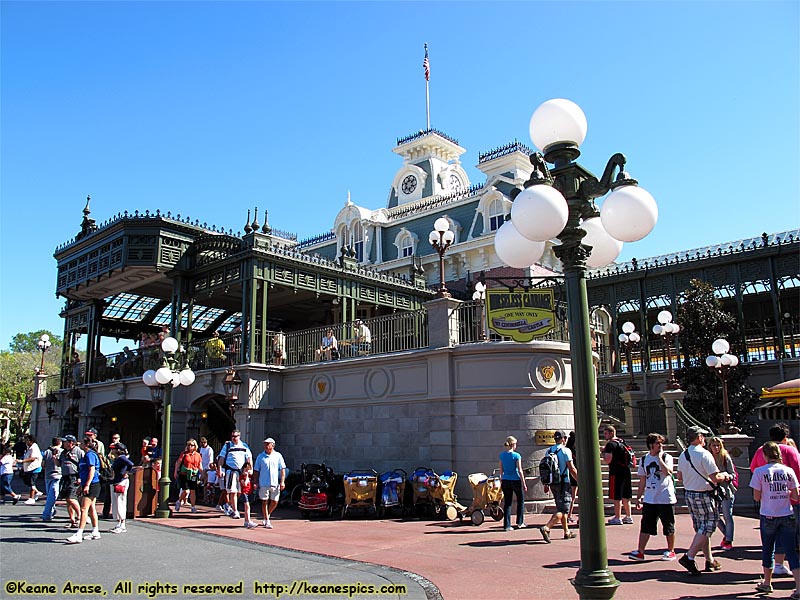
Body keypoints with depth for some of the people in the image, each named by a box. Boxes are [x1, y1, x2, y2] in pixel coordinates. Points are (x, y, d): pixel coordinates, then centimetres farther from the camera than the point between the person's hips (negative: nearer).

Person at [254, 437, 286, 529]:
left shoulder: (278, 456, 5)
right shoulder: (260, 457, 5)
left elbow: (282, 469, 4)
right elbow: (256, 471, 8)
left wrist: (282, 482, -4)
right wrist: (255, 482, 1)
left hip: (275, 483, 1)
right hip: (263, 483, -1)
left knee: (274, 502, 4)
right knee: (265, 501, 2)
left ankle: (267, 515, 29)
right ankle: (267, 521, 10)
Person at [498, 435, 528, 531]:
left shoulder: (502, 455, 2)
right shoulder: (516, 455, -12)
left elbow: (501, 470, 7)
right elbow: (520, 470, -11)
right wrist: (524, 484, -5)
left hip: (505, 481, 4)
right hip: (516, 481, -4)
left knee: (507, 503, 8)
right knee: (520, 501, 17)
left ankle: (506, 525, 7)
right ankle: (520, 522, 22)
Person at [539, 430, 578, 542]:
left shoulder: (549, 451, 9)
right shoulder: (565, 451, -10)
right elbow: (572, 469, -12)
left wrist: (546, 484, 18)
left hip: (553, 483, 7)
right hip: (563, 483, -7)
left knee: (561, 508, 19)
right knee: (562, 510, -7)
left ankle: (567, 532, 27)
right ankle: (546, 528, -21)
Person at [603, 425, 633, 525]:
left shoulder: (610, 444, -13)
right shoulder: (622, 442, 14)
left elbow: (607, 460, -19)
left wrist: (603, 452, -3)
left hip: (616, 472, -9)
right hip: (626, 471, 9)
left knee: (616, 497, -2)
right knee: (625, 496, 15)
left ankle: (617, 518, 1)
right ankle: (628, 517, 20)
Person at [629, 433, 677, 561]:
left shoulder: (666, 457, -3)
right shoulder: (644, 459, 9)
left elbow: (667, 472, -24)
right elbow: (642, 480, 14)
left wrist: (660, 457, -19)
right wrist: (638, 497, 12)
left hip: (666, 499, -3)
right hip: (649, 500, 3)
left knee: (668, 527, 8)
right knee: (645, 526, 1)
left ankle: (671, 551, 23)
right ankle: (640, 552, 3)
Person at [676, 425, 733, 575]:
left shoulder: (683, 455, 7)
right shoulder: (704, 454, -17)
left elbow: (680, 476, 15)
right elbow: (715, 478, -20)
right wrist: (725, 476, 1)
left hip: (689, 494, 8)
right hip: (704, 496, -8)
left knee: (701, 529, 15)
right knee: (706, 528, -1)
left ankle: (709, 561, 24)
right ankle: (689, 557, -8)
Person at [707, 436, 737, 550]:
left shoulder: (726, 458, -5)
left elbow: (733, 474, -4)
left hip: (726, 489, -4)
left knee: (727, 516, 0)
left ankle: (729, 541, 11)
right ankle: (727, 535, 28)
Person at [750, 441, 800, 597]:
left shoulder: (760, 472, -8)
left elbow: (756, 497, -7)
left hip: (768, 516, -2)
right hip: (787, 517, 2)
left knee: (768, 550, 14)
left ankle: (767, 583, 27)